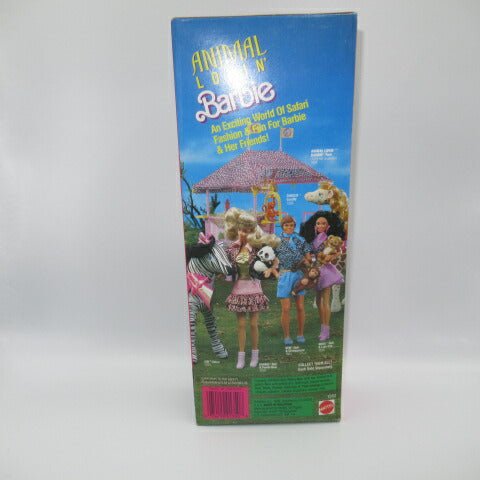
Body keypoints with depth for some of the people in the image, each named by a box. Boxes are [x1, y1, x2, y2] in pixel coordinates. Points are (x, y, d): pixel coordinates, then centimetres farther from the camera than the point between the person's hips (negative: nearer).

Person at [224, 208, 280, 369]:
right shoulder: (232, 247, 0)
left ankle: (255, 354, 25)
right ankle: (241, 356, 20)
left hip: (253, 287, -2)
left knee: (253, 324, 6)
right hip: (239, 288, 2)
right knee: (241, 324, 8)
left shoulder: (256, 246, -7)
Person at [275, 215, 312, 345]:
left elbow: (308, 258, 9)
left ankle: (300, 334, 22)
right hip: (284, 276, -2)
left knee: (300, 307, 5)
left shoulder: (300, 240, 8)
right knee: (286, 309, 0)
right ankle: (286, 336, 14)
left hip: (299, 275, 2)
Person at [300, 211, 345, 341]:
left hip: (325, 269, -6)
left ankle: (326, 331, 8)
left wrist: (331, 256, -31)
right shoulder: (313, 238, 10)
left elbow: (339, 252, -16)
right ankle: (323, 328, 26)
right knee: (318, 301, 12)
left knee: (325, 301, -3)